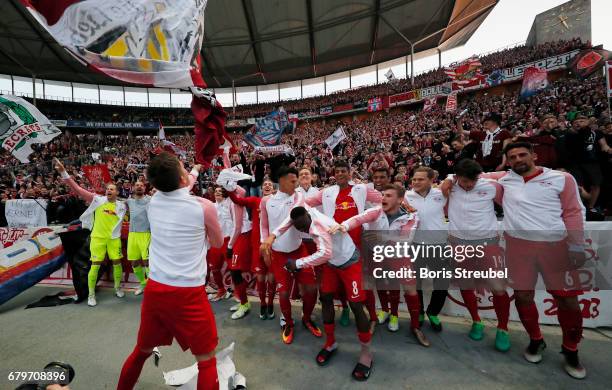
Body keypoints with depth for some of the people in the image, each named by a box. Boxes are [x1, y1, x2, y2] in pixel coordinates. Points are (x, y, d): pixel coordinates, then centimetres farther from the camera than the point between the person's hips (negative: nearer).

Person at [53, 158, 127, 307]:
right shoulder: (98, 200, -5)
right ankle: (91, 294, 16)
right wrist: (63, 172, -19)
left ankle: (118, 287, 28)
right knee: (95, 265, 1)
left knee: (117, 263, 8)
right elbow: (77, 188, -12)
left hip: (114, 238, 2)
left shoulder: (122, 206, 1)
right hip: (98, 238, -2)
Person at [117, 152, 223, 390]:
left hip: (154, 289, 6)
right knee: (207, 360, 12)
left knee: (142, 350, 29)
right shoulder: (204, 206, -13)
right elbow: (217, 243, 5)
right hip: (189, 294, -5)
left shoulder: (153, 202, 1)